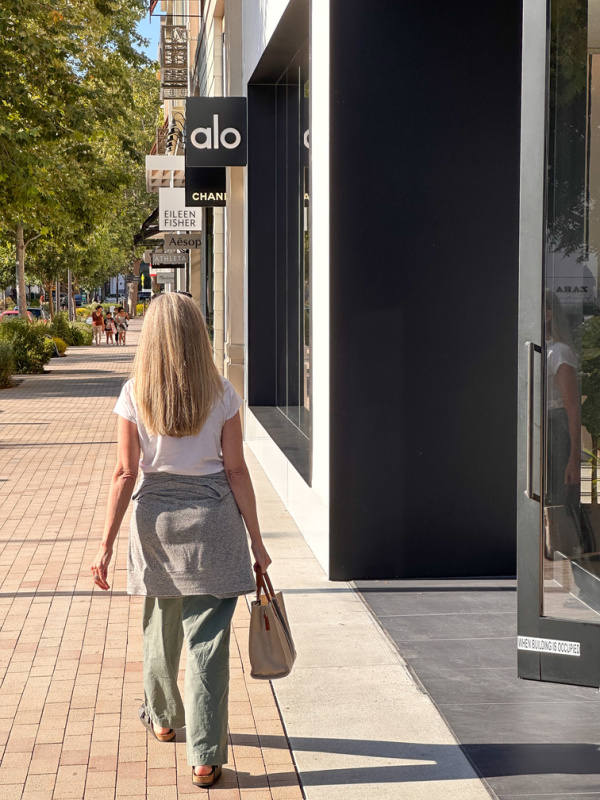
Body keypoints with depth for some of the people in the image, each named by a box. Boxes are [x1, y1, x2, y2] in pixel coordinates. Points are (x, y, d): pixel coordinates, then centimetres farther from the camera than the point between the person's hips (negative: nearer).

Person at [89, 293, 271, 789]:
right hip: (212, 518, -2)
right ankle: (205, 757, 1)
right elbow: (236, 471, -5)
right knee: (208, 636, 1)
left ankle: (163, 718, 42)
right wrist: (256, 540, 3)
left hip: (155, 516, 2)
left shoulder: (135, 395, -5)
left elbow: (126, 474, -5)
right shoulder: (221, 394, -6)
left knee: (161, 626, 21)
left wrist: (107, 544, 0)